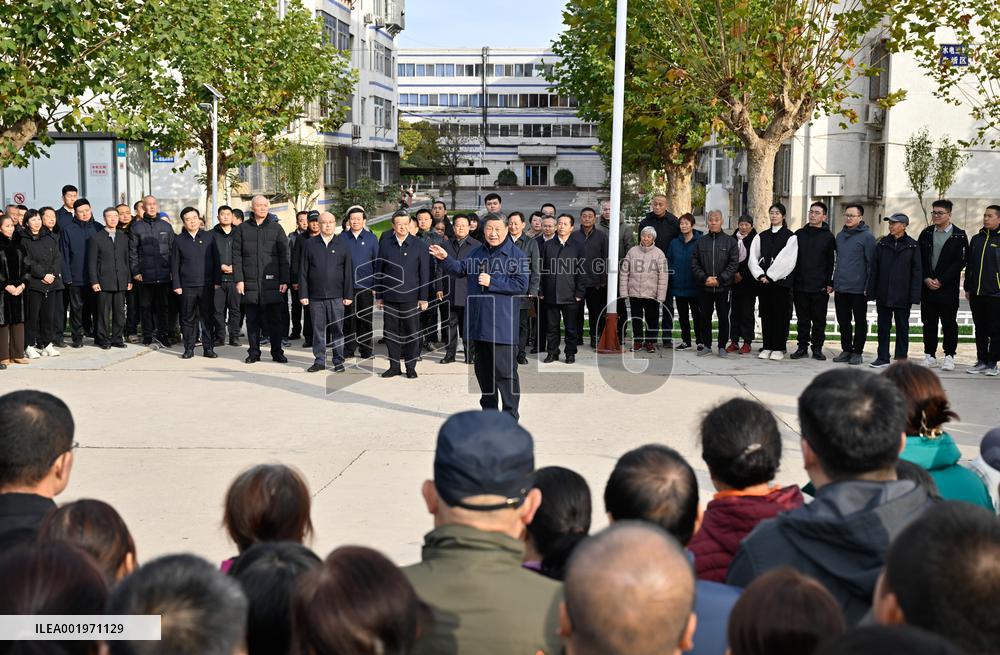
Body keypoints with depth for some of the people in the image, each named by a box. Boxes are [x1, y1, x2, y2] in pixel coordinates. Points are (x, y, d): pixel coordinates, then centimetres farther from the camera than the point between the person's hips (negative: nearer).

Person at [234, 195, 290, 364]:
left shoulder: (276, 228, 6)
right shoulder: (242, 229, 7)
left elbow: (284, 256, 4)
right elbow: (236, 256, 5)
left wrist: (284, 281, -2)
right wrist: (239, 279, -4)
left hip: (272, 283, -1)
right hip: (250, 282, 1)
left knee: (275, 319, 1)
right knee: (252, 320, 6)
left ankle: (277, 352, 9)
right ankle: (254, 352, 15)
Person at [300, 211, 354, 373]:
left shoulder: (343, 245, 6)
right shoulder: (309, 244, 6)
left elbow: (348, 272, 5)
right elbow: (303, 271, 5)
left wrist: (348, 295, 0)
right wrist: (303, 294, 0)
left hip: (336, 296, -1)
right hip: (315, 296, 1)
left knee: (337, 329, 2)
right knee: (318, 329, 6)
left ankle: (338, 361, 11)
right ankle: (319, 361, 14)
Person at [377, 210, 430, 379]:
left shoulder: (419, 245, 1)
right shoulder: (385, 244, 6)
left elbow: (424, 273, 1)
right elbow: (379, 271, 9)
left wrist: (423, 298, -3)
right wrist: (378, 295, 7)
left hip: (410, 297, -2)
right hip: (390, 296, 2)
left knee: (412, 333, 2)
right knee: (391, 333, 5)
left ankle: (411, 366, 12)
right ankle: (394, 366, 15)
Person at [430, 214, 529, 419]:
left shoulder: (516, 255, -6)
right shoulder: (478, 253, 15)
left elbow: (521, 285, -14)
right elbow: (460, 268, 11)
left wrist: (492, 282, -16)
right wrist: (445, 259, -7)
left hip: (502, 325, -6)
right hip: (479, 323, 7)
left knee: (504, 371, -6)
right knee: (483, 369, 15)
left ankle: (510, 416, 2)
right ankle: (488, 410, 27)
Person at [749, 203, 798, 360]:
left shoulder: (790, 237, -2)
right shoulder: (761, 236, 13)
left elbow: (786, 261, -10)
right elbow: (752, 258, 5)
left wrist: (770, 276, -12)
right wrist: (760, 275, -8)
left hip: (781, 281, -4)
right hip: (763, 282, 4)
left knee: (781, 314, -2)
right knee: (766, 314, 7)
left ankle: (779, 348, 4)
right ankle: (767, 347, 13)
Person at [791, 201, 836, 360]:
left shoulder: (828, 237, 2)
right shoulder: (799, 234, 10)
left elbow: (831, 262, 0)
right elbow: (792, 258, 11)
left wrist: (829, 283, -8)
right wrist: (791, 281, 4)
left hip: (820, 287, -2)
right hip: (800, 286, 2)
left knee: (819, 320, 3)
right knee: (802, 319, 7)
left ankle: (817, 348, 12)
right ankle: (802, 347, 14)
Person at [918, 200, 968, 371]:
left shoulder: (959, 236, -2)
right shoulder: (926, 233, 10)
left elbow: (960, 262, -8)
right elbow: (919, 259, 8)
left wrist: (940, 280, -12)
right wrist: (926, 279, -6)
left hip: (948, 288, -4)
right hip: (927, 287, 4)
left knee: (949, 323, 1)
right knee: (929, 322, 8)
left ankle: (949, 356, 9)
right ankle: (930, 355, 16)